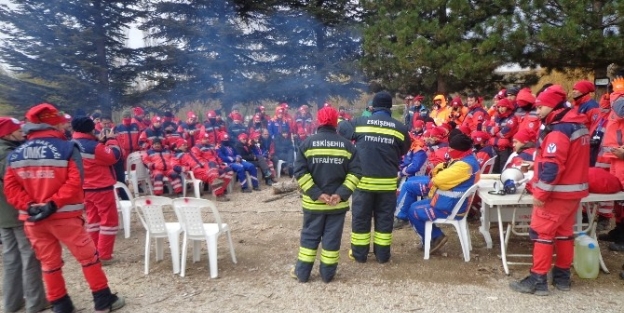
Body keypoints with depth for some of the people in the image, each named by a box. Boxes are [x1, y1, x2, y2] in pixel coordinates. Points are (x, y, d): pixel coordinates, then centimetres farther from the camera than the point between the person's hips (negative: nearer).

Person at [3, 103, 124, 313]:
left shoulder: (16, 154, 7)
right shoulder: (67, 148, -9)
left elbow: (10, 187, 3)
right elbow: (74, 182, -19)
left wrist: (29, 206, -5)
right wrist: (54, 204, -17)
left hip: (32, 219, 5)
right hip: (63, 215, -5)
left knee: (48, 262, 17)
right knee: (88, 256, 9)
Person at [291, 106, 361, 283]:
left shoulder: (308, 143, -3)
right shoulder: (347, 145, -1)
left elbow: (300, 171, -9)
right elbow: (355, 173, -7)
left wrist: (316, 194, -10)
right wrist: (342, 194, -10)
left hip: (313, 201, 0)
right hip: (338, 202, 0)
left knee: (309, 236, 13)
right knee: (332, 237, 10)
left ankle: (302, 272, 21)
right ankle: (327, 274, 21)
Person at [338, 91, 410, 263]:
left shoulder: (359, 123, -3)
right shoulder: (400, 128, -1)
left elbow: (340, 129, 12)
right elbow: (404, 151, 12)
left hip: (364, 180, -1)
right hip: (387, 182, 1)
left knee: (361, 217, 10)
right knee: (384, 218, 12)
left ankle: (359, 254, 19)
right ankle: (382, 254, 20)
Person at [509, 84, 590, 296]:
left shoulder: (559, 129, -20)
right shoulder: (578, 125, 11)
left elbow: (551, 165, -25)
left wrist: (541, 193, -20)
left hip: (557, 192, -9)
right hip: (574, 190, 9)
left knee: (542, 233, -3)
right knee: (564, 232, 16)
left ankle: (538, 280, 2)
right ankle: (562, 276, 25)